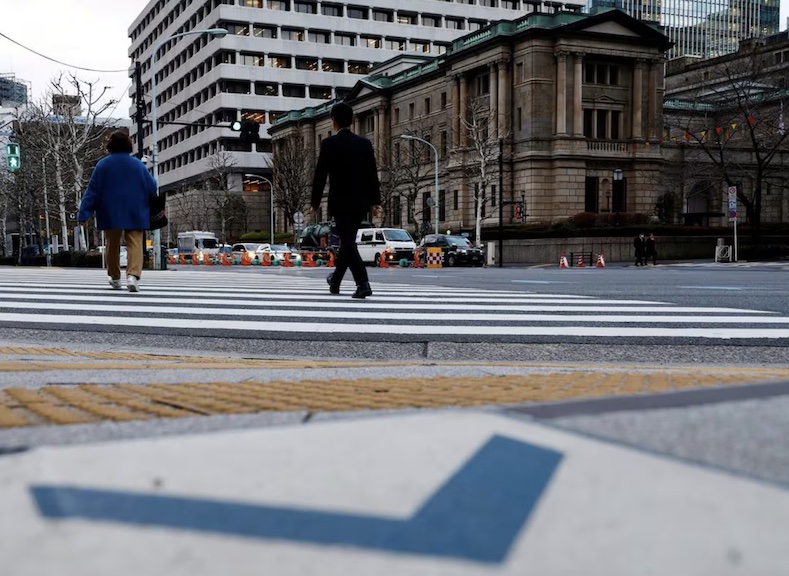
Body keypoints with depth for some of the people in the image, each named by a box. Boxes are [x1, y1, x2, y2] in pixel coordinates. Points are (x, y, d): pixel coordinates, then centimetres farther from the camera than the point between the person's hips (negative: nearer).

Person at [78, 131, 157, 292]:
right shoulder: (138, 165, -1)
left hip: (111, 214, 1)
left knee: (112, 245, 15)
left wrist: (84, 214, 0)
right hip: (135, 214, -1)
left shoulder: (103, 165, -3)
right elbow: (152, 188, 4)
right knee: (135, 244, -5)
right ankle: (133, 275, -26)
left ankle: (115, 278, 25)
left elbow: (92, 191, -2)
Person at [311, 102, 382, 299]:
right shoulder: (365, 143, 6)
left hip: (341, 202, -5)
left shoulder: (329, 143, -6)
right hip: (361, 202, 5)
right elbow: (373, 174, 6)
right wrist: (375, 201, 10)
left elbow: (320, 175, -6)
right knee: (348, 240, 18)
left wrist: (315, 203, 1)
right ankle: (335, 280, 32)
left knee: (348, 243, -5)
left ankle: (363, 283, -19)